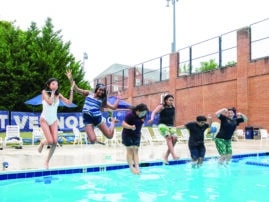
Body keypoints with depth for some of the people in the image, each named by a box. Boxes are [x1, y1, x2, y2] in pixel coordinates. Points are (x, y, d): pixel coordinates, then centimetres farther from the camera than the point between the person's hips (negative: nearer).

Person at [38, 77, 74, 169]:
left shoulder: (58, 95, 0)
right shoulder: (45, 92, -9)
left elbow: (69, 102, -10)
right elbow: (50, 102, -25)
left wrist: (71, 90, -12)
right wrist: (53, 92, -16)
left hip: (54, 120, 3)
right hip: (44, 119, -3)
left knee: (55, 142, -9)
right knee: (50, 141, -15)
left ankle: (47, 161, 9)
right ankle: (42, 142, 23)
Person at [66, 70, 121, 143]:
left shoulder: (102, 100, 12)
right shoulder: (88, 93, 8)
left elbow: (114, 107, 9)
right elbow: (77, 89, 0)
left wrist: (118, 98, 3)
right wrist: (71, 79, -12)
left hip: (97, 117, 2)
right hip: (88, 119, -2)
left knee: (110, 136, 5)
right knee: (92, 140, -13)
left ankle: (112, 121, 34)